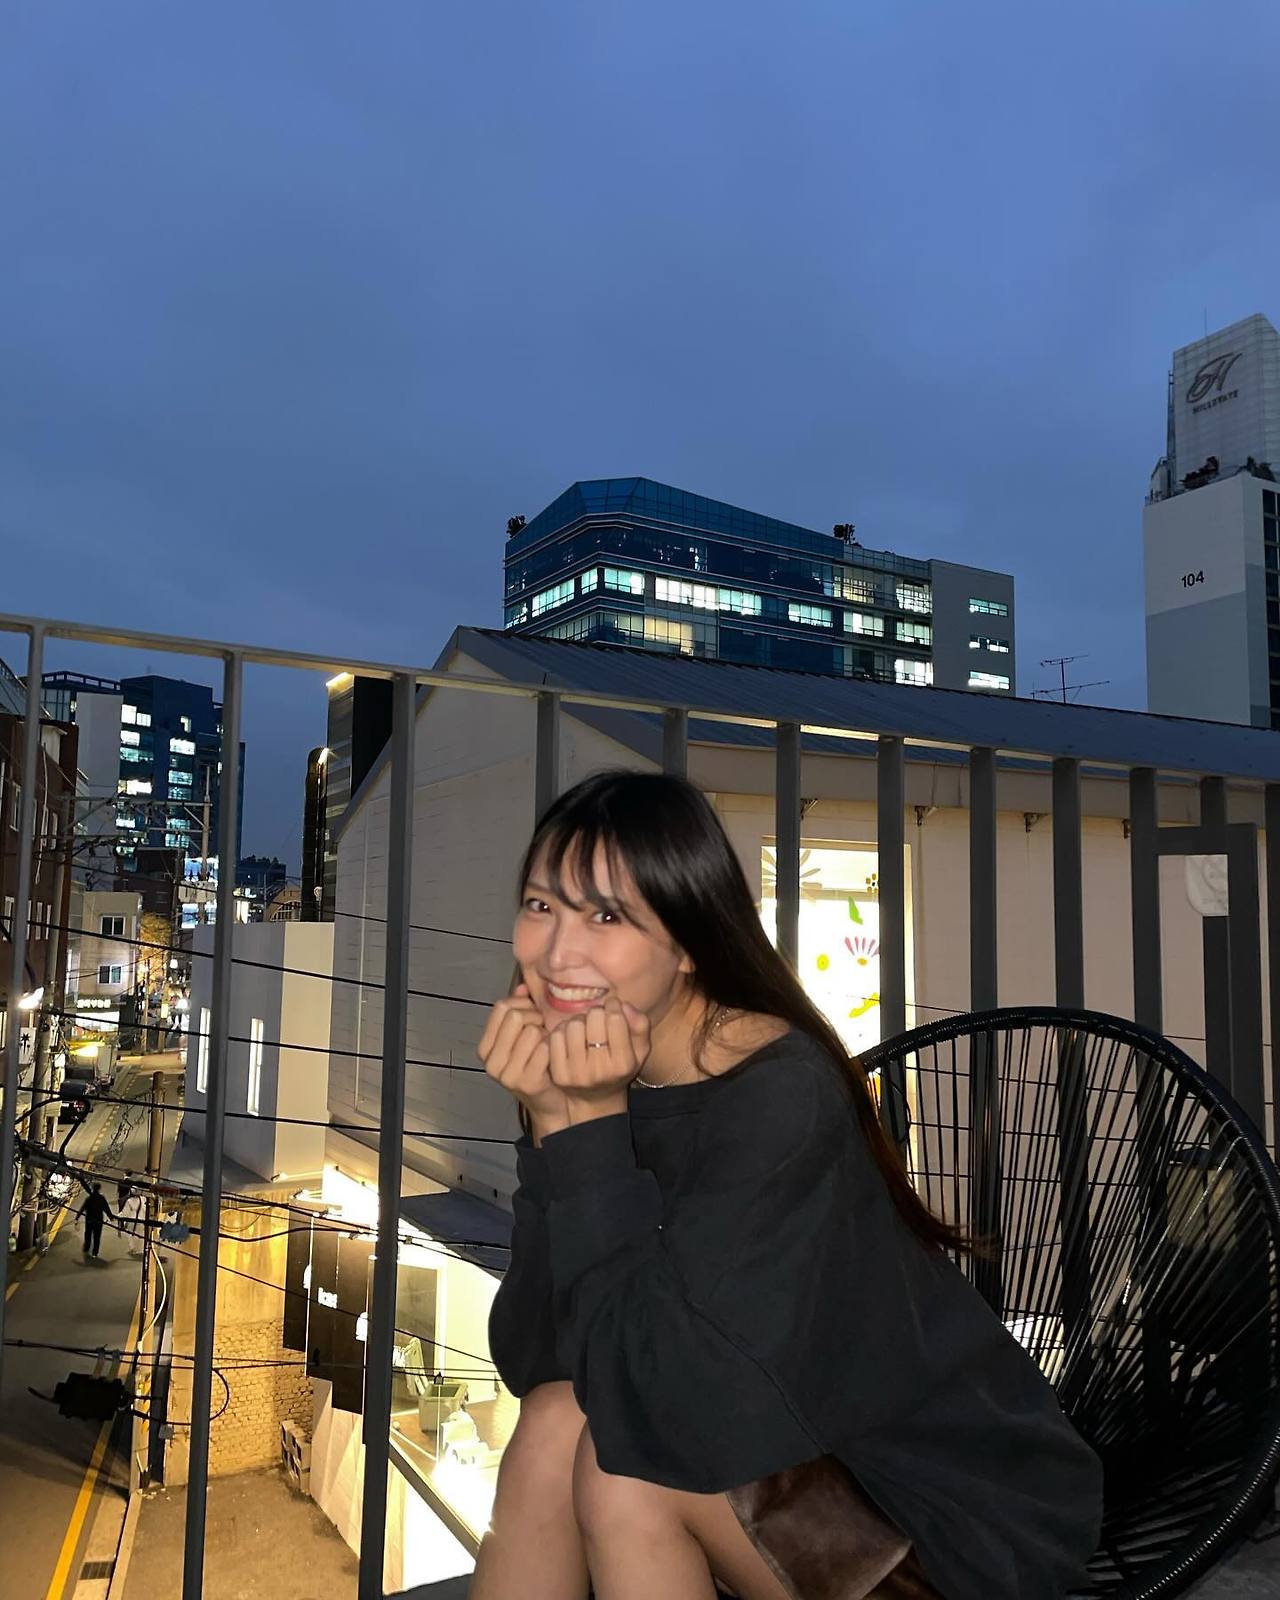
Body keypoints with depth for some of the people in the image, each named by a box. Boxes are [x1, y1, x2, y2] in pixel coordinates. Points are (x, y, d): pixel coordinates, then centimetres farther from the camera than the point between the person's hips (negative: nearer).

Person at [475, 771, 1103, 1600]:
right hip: (799, 1451, 6)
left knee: (620, 1464, -22)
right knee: (558, 1421, -15)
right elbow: (531, 1363, -12)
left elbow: (650, 1391, -28)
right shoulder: (600, 1075, -8)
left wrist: (590, 1124, -28)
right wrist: (552, 1122, -23)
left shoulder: (782, 1094, -27)